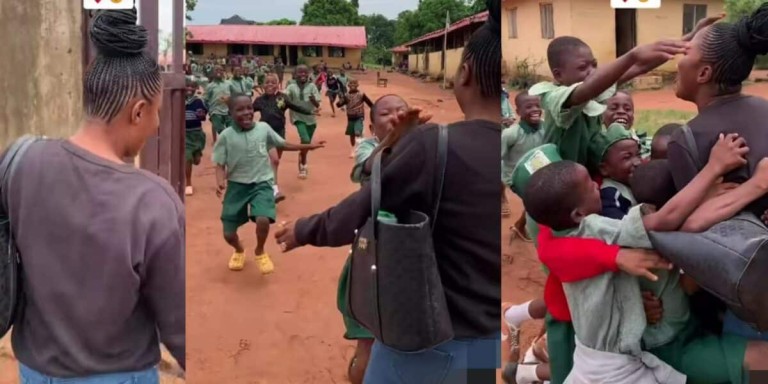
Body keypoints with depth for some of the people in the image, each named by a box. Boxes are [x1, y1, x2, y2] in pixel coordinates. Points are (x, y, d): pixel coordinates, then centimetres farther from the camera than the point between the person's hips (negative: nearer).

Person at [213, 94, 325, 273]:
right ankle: (239, 251, 40)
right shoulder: (226, 136, -8)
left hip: (261, 184, 0)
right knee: (228, 233, -1)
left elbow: (282, 144, 13)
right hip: (236, 186, 0)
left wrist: (308, 146, 16)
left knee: (263, 220, -26)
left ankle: (260, 252, 10)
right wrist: (220, 183, -23)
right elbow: (220, 165, -4)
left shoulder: (264, 128, -3)